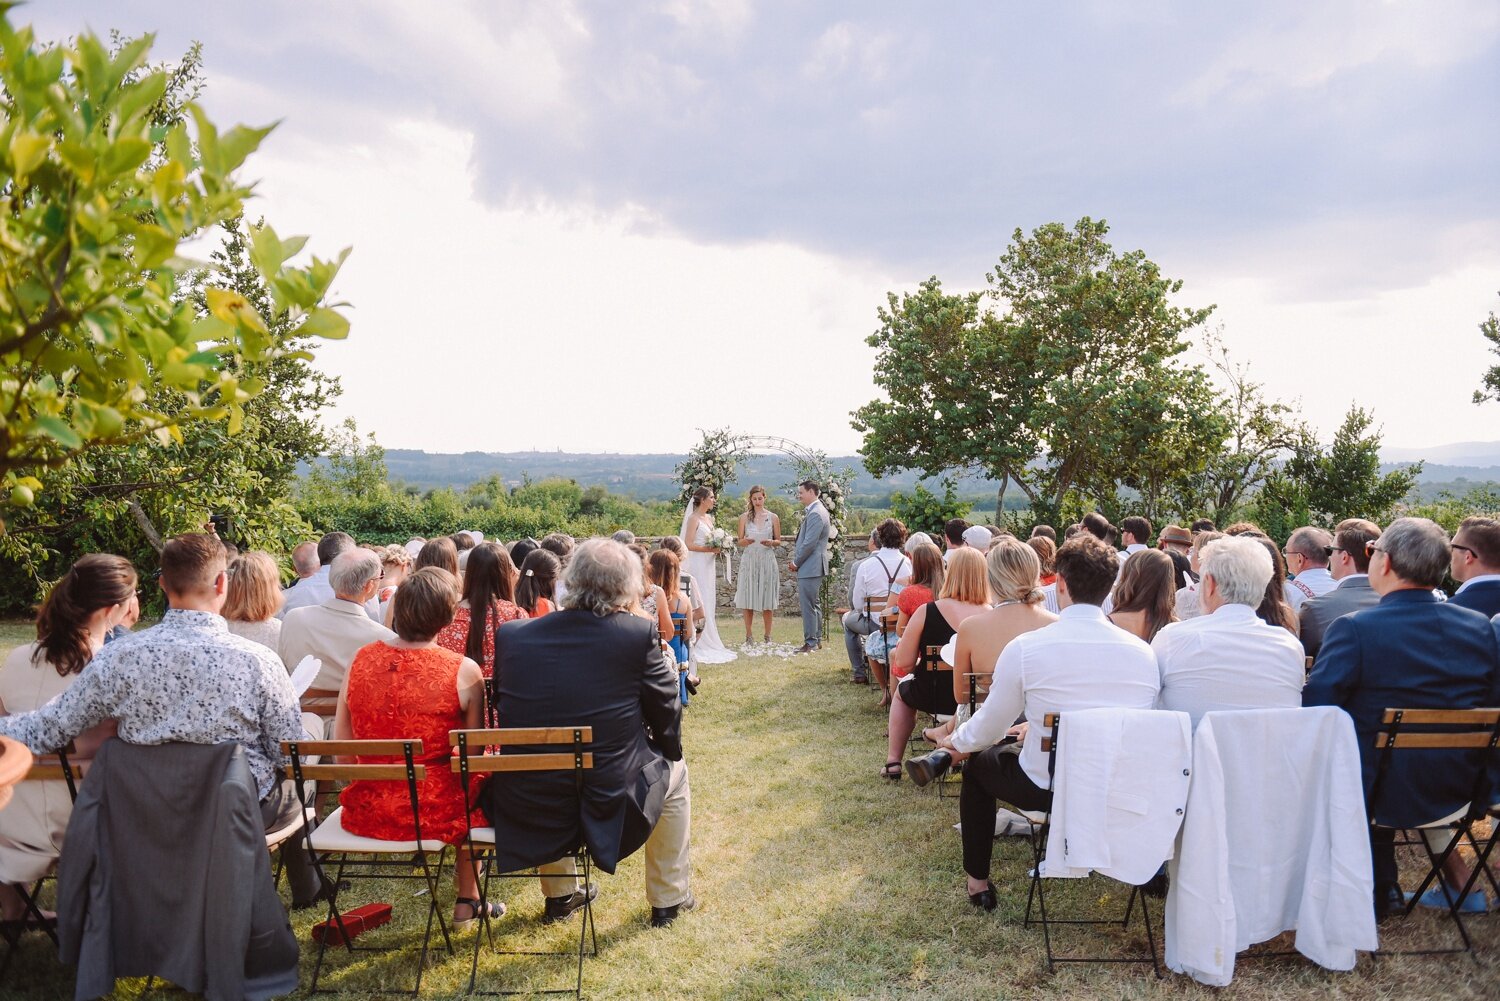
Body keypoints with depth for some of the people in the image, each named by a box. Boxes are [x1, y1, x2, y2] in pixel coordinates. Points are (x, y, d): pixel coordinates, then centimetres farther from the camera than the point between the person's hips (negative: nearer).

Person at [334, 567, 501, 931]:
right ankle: (466, 903, 40)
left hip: (365, 812, 4)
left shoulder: (361, 660, -4)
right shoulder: (463, 670, -15)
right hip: (434, 812, -4)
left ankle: (466, 900, 43)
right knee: (477, 782, 29)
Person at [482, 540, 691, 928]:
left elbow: (502, 709, 10)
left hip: (525, 810, 3)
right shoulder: (639, 634, -12)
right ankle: (668, 899, 36)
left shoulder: (510, 635, -4)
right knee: (674, 770, 27)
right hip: (608, 804, -3)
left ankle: (559, 893, 47)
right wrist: (668, 750, 20)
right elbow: (666, 717, -2)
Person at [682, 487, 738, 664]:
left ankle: (707, 641, 15)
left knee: (708, 602, 9)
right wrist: (709, 549, -19)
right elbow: (688, 544, -15)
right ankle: (697, 642, -5)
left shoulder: (709, 518, 15)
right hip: (697, 565, -8)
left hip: (709, 565, 8)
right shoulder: (694, 518, -9)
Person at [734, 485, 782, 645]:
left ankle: (767, 636, 10)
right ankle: (748, 636, 8)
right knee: (747, 601, 0)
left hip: (767, 561, 0)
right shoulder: (744, 517, 6)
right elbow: (739, 542, 9)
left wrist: (770, 542, -12)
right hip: (749, 561, 0)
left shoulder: (773, 518, 5)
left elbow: (778, 541, 9)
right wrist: (745, 541, -13)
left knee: (767, 601, 1)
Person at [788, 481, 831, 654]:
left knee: (808, 605, -6)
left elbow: (809, 543, -22)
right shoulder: (815, 510, 15)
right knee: (814, 604, 17)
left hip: (810, 567, -11)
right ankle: (817, 639, 25)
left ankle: (810, 642, -1)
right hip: (813, 567, 11)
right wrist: (797, 561, 12)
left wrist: (796, 563, -11)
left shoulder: (815, 513, -18)